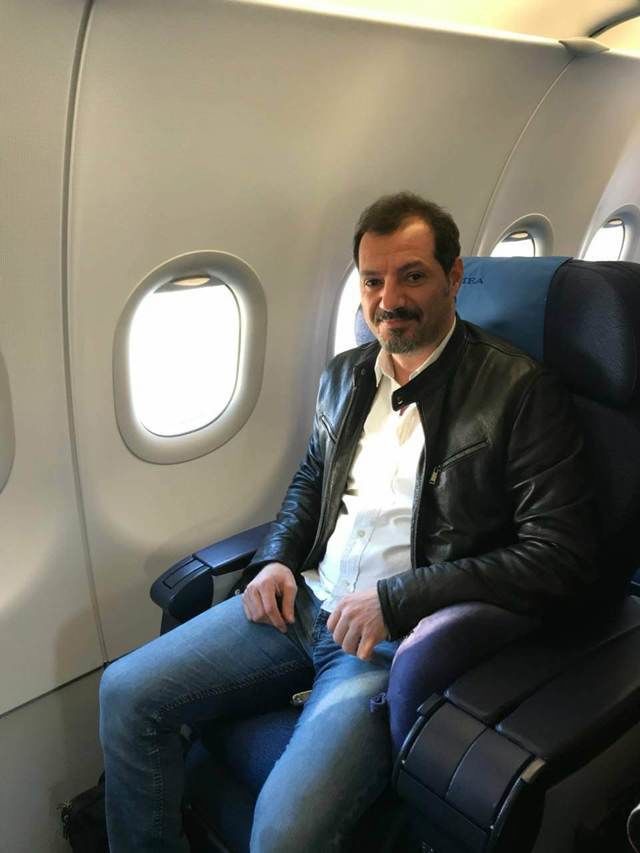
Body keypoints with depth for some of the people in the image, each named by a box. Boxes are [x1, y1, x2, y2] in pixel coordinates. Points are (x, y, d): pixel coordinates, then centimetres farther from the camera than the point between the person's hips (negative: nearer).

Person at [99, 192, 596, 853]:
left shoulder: (519, 390, -10)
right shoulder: (345, 374, 10)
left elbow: (560, 556, -15)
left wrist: (395, 601, -18)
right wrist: (277, 560, 4)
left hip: (400, 633, -6)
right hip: (303, 600, 6)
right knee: (126, 693, -2)